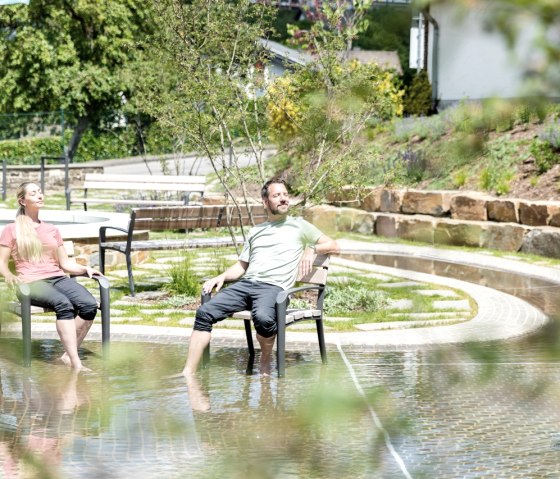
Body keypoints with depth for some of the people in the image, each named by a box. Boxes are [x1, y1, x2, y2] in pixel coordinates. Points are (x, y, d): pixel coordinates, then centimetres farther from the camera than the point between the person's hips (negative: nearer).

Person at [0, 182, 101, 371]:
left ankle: (68, 356, -22)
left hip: (58, 278, 5)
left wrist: (85, 269, 2)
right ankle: (76, 364, -43)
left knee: (89, 304, -27)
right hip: (32, 282, -5)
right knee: (64, 305, -37)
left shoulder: (52, 229, 24)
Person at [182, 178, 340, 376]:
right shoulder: (255, 231, 29)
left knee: (263, 317, -39)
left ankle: (265, 363, -11)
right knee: (205, 312, -18)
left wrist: (311, 248, -7)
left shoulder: (299, 225, 16)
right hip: (246, 283, 5)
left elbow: (334, 247, 12)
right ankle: (188, 375, -21)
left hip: (273, 287, -5)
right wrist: (222, 277, 11)